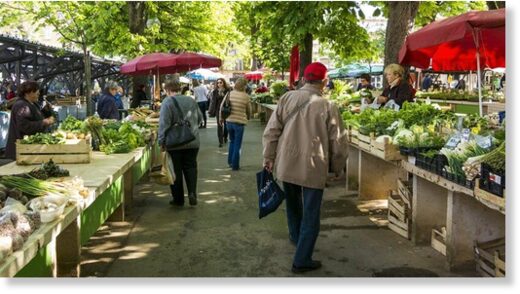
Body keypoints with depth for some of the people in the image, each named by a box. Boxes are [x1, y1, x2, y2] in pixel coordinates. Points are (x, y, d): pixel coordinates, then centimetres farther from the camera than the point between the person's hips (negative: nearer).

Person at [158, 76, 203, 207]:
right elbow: (200, 118, 13)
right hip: (192, 142, 4)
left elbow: (164, 124, -15)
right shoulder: (191, 100, 5)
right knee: (190, 167, 14)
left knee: (176, 170, 7)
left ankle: (178, 199, 14)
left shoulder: (167, 102, -11)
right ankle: (192, 193, -1)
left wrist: (162, 141, -10)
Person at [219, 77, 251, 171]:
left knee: (232, 141, 24)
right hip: (240, 122, -4)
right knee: (237, 145, 6)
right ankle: (235, 165, 10)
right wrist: (248, 118, 24)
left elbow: (222, 106, 5)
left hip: (229, 121, 4)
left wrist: (221, 118, 19)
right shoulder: (246, 96, -8)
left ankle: (230, 161, 29)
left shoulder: (230, 94, -1)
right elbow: (249, 111, 3)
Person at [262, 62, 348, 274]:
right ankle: (302, 260, 10)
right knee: (310, 215, 7)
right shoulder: (328, 106, -10)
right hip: (313, 168, -4)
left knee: (293, 205, 26)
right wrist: (337, 167, 10)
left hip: (286, 165, 4)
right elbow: (338, 142, -5)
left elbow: (271, 131, -1)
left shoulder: (287, 98, -2)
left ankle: (296, 237, 49)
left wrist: (269, 157, 9)